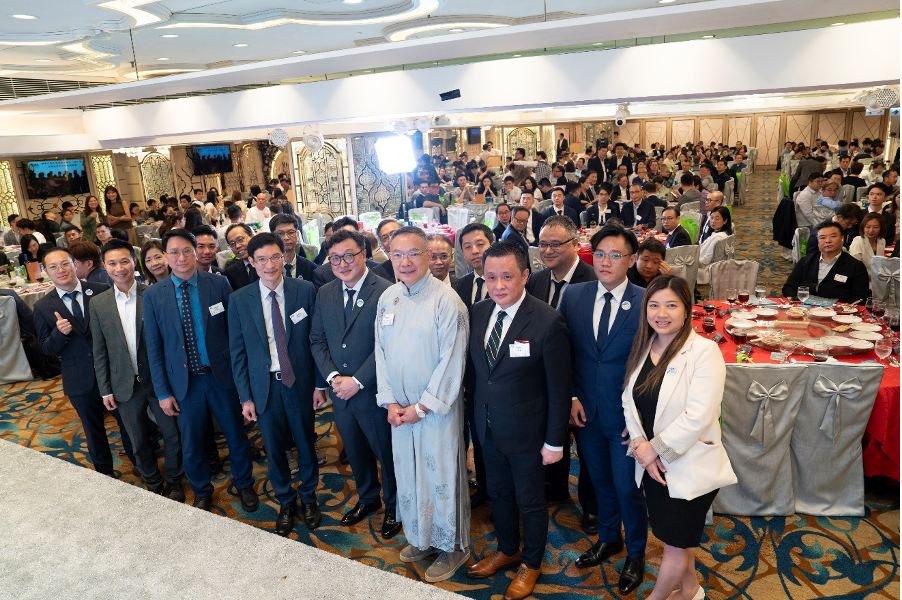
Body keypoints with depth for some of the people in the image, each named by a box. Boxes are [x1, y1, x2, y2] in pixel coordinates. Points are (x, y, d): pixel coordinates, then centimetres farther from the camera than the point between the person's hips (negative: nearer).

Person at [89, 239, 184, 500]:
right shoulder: (98, 304, 0)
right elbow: (99, 351, 5)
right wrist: (105, 390, 4)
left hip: (158, 379, -2)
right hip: (126, 386, 2)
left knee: (172, 434, 11)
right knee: (139, 442, 16)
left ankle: (174, 481, 33)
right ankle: (153, 483, 38)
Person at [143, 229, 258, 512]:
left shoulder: (218, 284, -6)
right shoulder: (153, 295, -4)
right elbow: (154, 348, 0)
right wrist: (163, 392, -2)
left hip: (222, 375, 0)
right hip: (184, 381, 1)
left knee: (236, 434, 14)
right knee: (191, 444, 15)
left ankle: (244, 485, 39)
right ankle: (202, 492, 40)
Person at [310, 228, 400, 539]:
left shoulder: (385, 292, -17)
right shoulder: (325, 293, 4)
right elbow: (317, 340, 7)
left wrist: (357, 381, -19)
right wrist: (332, 376, -7)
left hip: (374, 392, -6)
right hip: (341, 393, 6)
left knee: (387, 453, 12)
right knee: (355, 452, 23)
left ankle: (393, 507, 36)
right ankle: (367, 499, 47)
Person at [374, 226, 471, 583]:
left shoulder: (446, 300, -15)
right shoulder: (387, 299, 4)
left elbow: (452, 361, -16)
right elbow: (381, 353, 7)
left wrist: (423, 406, -13)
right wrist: (390, 402, -1)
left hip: (437, 407, -5)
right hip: (399, 409, 6)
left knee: (442, 475, 6)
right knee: (408, 473, 17)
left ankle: (452, 546, 28)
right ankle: (421, 537, 38)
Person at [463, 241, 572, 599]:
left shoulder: (548, 322, -22)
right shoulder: (478, 313, -4)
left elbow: (560, 388, -16)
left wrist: (554, 442, -12)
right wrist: (477, 413, 8)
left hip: (527, 434, -5)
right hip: (489, 429, 5)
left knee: (530, 502, 16)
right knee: (499, 494, 25)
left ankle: (531, 564, 43)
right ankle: (507, 550, 51)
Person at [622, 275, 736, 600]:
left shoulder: (704, 351, -18)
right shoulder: (643, 346, 1)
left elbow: (698, 415, -24)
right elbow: (629, 399, 3)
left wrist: (655, 448, -18)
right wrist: (641, 446, -10)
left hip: (689, 467, -6)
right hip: (652, 463, 6)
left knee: (675, 543, 10)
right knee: (677, 536, 24)